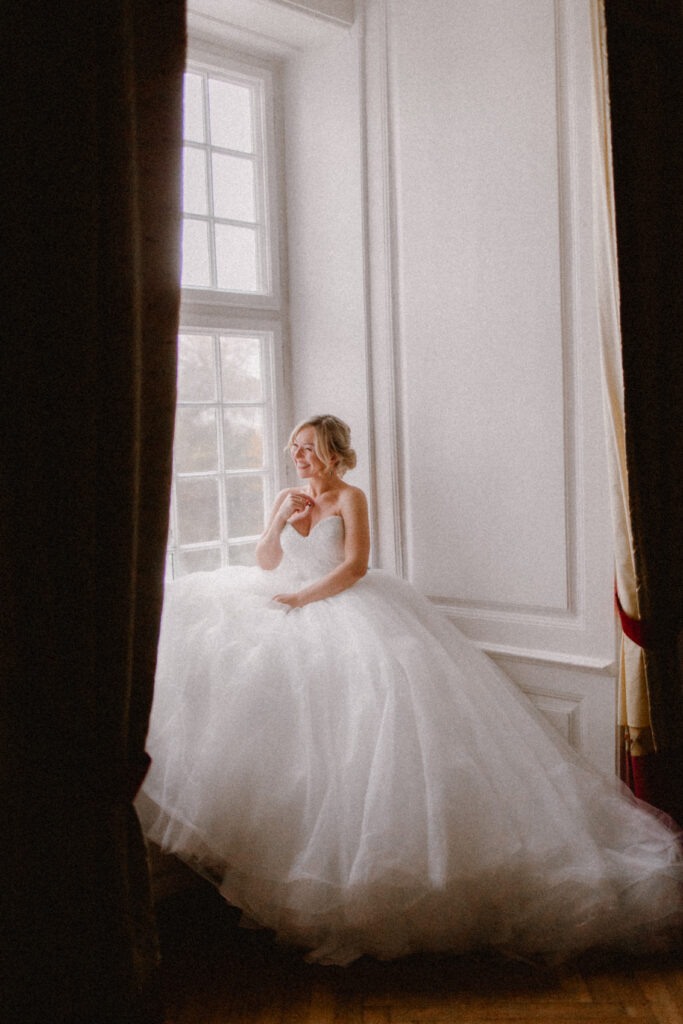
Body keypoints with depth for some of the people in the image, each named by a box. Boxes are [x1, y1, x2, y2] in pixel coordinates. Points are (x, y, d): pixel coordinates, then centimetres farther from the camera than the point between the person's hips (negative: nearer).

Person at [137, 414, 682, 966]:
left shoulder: (350, 498, -3)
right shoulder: (288, 498, 14)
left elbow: (354, 566, -13)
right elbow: (266, 565, 11)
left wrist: (302, 598, -16)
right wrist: (280, 522, -6)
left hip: (345, 609, -7)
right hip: (293, 610, 7)